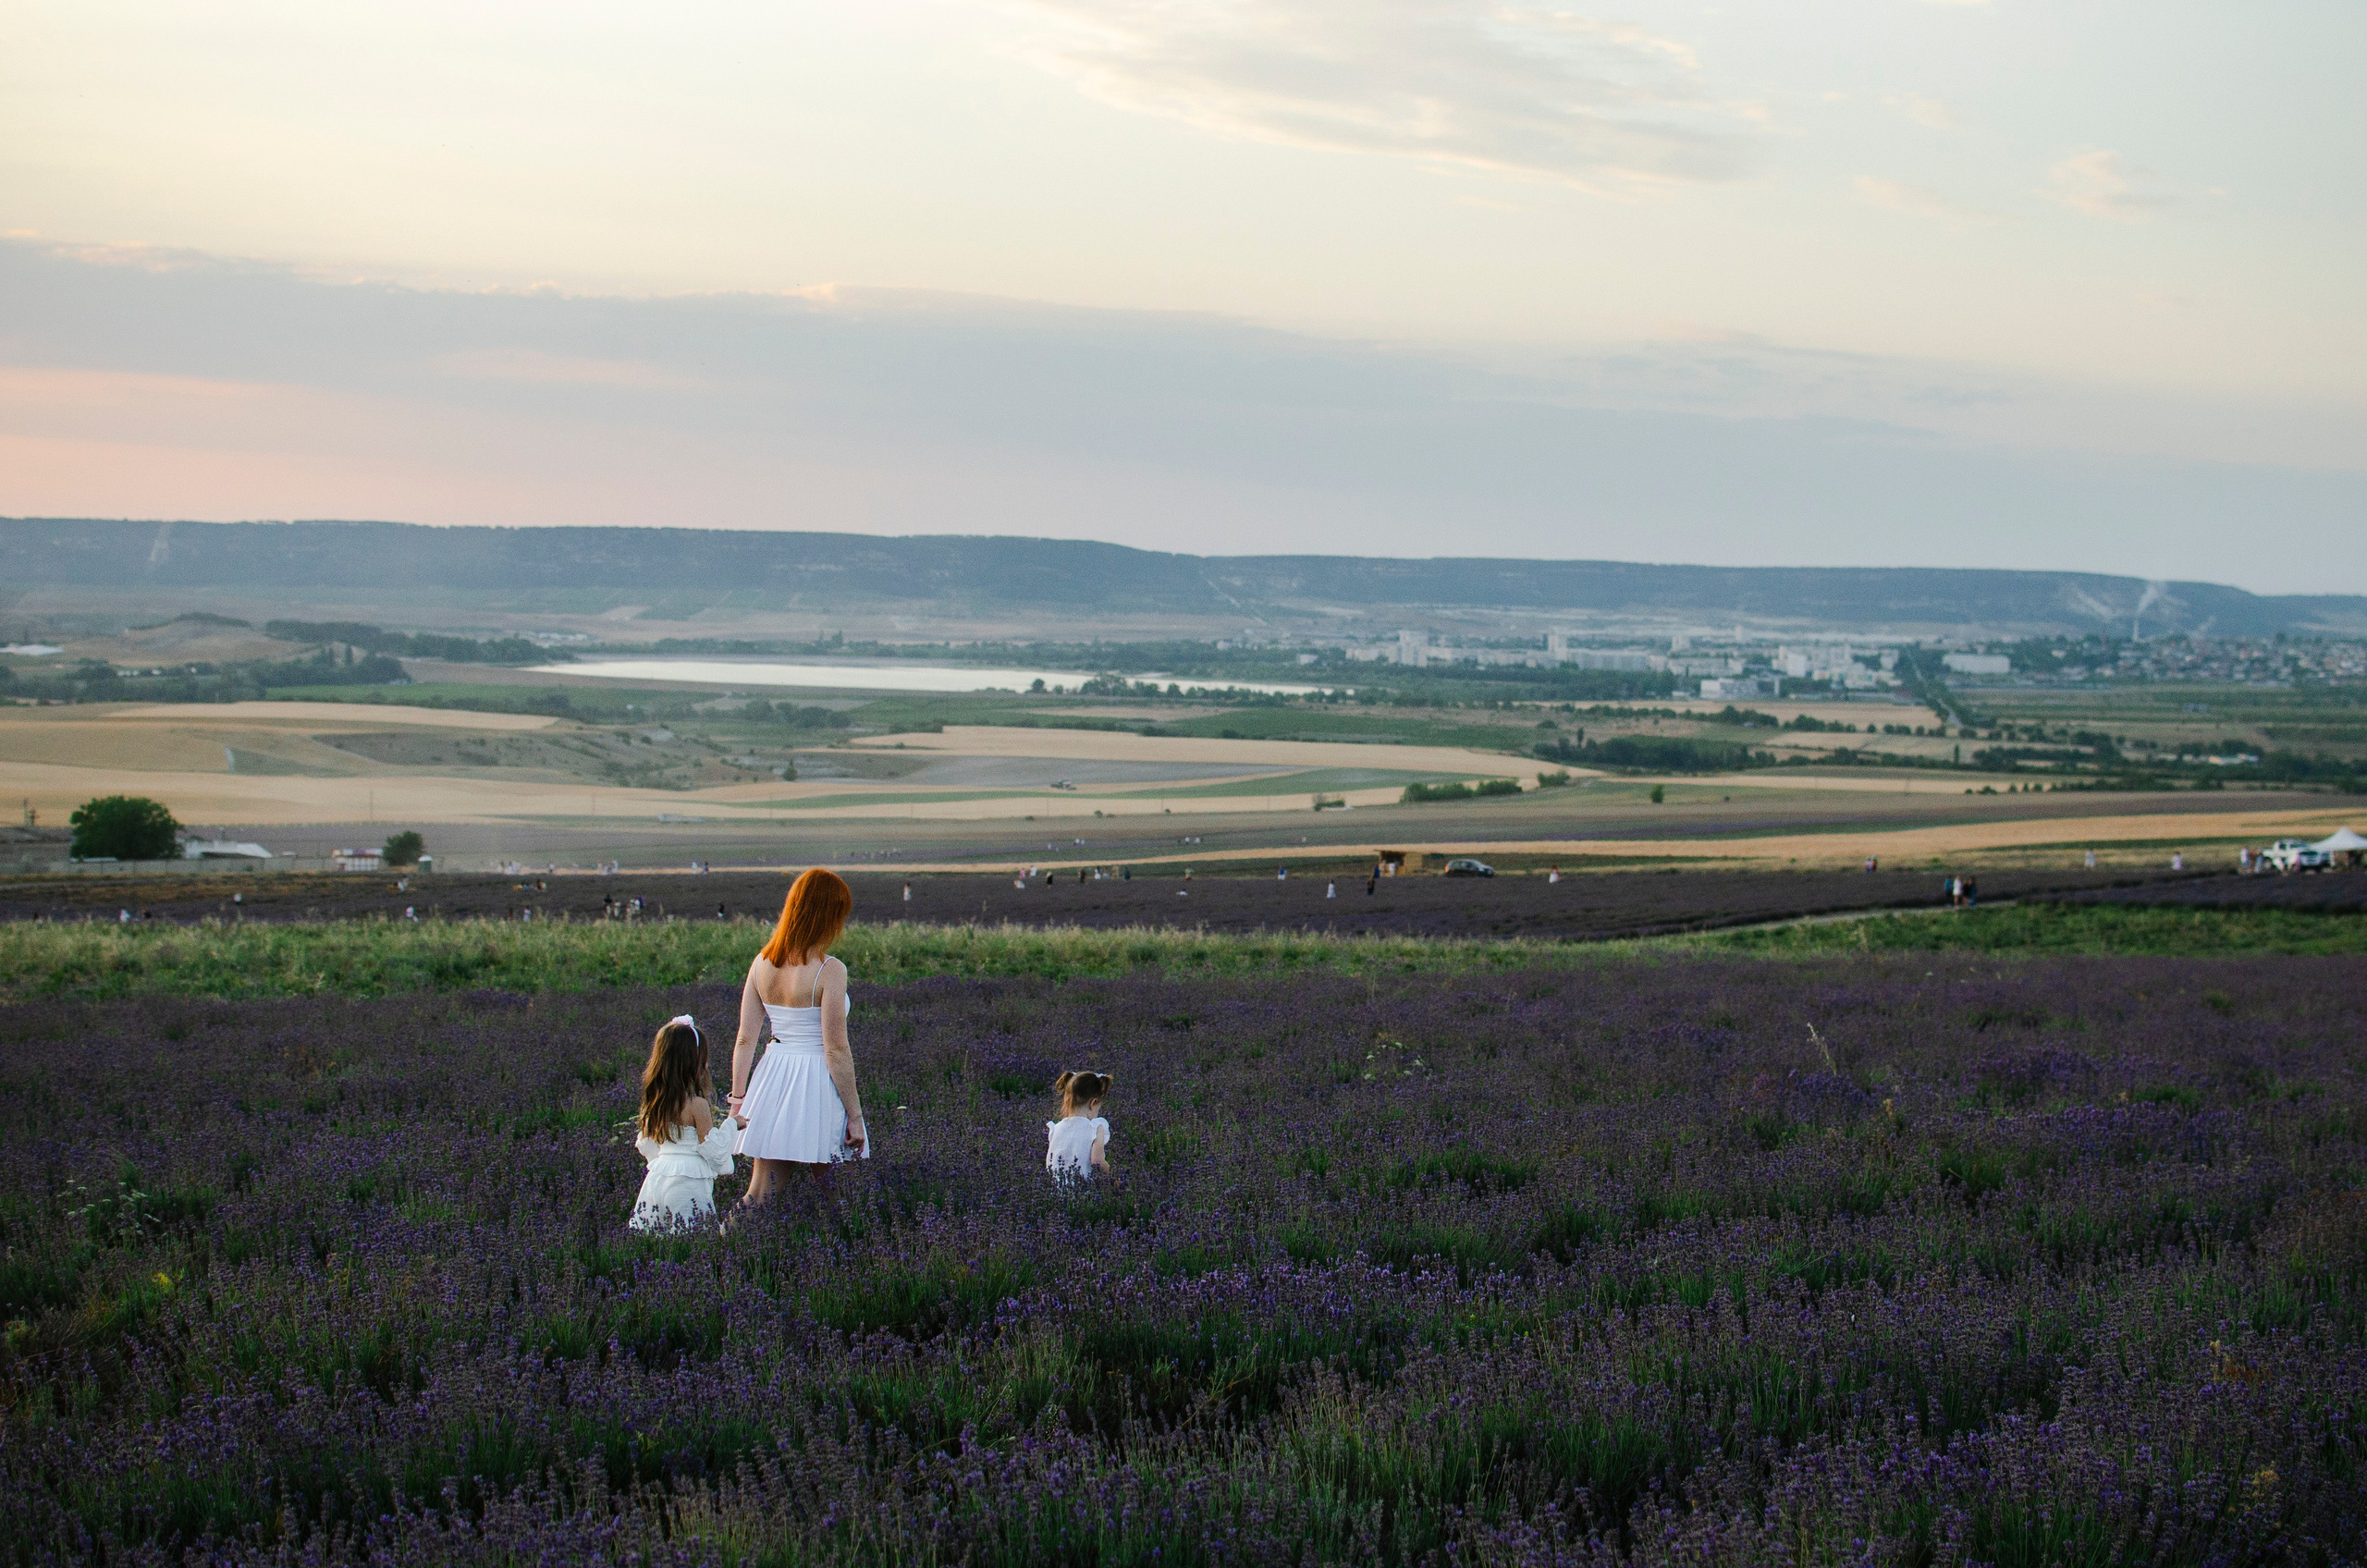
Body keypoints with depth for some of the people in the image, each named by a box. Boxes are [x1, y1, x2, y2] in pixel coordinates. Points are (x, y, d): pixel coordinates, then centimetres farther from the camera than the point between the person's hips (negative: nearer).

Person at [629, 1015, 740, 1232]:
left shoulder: (653, 1101, 8)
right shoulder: (696, 1104, -12)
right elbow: (714, 1151, -7)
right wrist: (730, 1124, 7)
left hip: (655, 1181, 7)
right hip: (687, 1186, -7)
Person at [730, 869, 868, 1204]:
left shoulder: (761, 963, 2)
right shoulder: (829, 971, -15)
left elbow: (745, 1039, 5)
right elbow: (837, 1050, -15)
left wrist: (737, 1099, 13)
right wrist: (854, 1116, -8)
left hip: (772, 1078, 5)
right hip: (816, 1085, -5)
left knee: (759, 1195, 10)